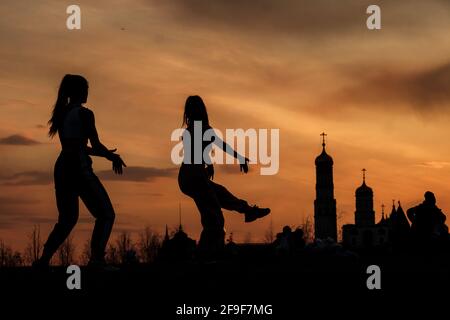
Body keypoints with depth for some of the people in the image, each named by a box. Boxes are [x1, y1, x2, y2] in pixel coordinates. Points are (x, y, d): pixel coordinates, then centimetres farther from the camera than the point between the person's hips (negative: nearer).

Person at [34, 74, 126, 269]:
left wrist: (107, 154, 26)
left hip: (61, 169, 8)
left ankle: (44, 260, 7)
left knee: (67, 219, 18)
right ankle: (96, 259, -13)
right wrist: (113, 157, 10)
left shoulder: (61, 114, 14)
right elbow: (96, 145, -9)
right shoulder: (84, 114, -8)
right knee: (106, 215, 0)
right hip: (79, 170, -8)